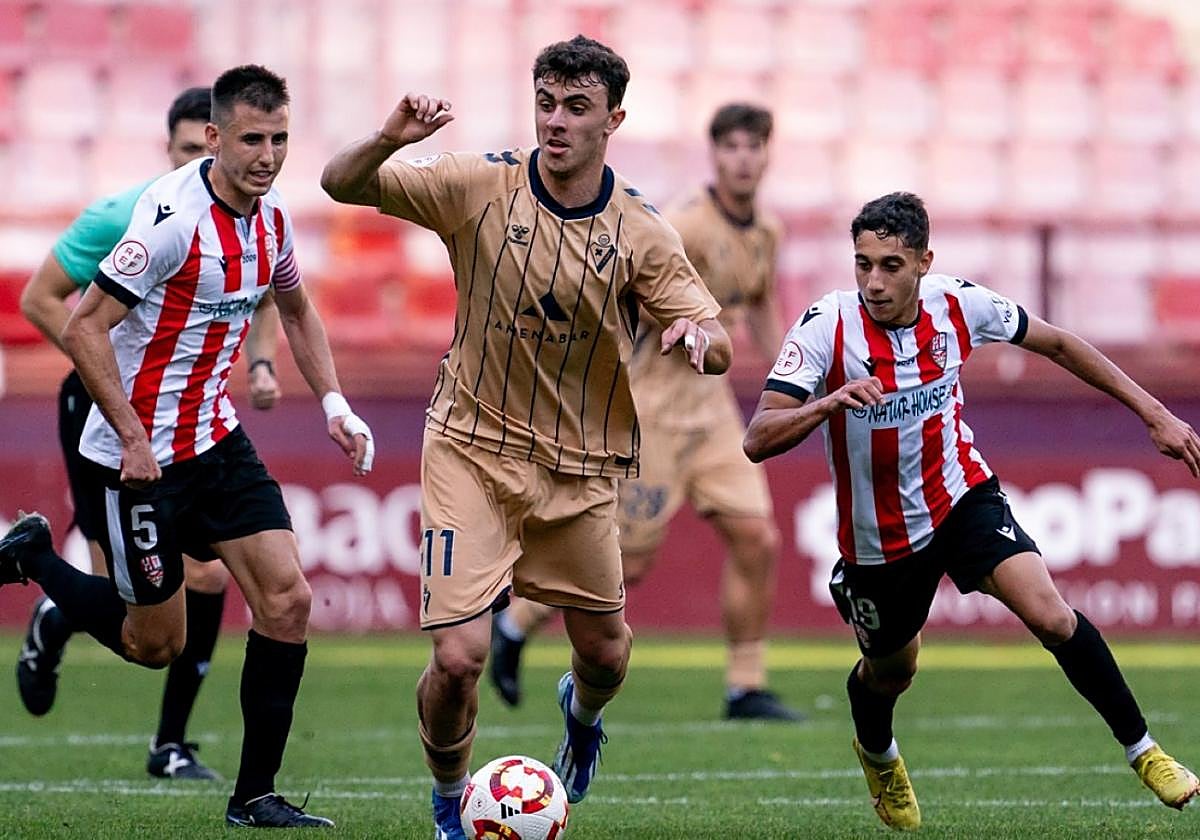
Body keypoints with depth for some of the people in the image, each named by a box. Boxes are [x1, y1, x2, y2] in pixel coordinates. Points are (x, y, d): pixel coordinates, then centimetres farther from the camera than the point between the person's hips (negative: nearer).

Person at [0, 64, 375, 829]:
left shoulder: (271, 218, 3)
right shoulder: (174, 216, -23)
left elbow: (297, 311, 23)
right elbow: (84, 328, -23)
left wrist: (334, 404, 10)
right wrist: (133, 437, -23)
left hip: (216, 439, 7)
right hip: (142, 454, -7)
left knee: (288, 599, -5)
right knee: (156, 644, 3)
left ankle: (255, 796, 3)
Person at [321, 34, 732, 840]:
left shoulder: (641, 231, -7)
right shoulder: (482, 185, -10)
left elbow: (719, 349, -7)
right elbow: (341, 184, -8)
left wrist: (698, 335, -32)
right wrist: (391, 138, -29)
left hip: (581, 467, 2)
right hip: (473, 449, -2)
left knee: (605, 652, 13)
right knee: (459, 658, -13)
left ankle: (581, 712, 53)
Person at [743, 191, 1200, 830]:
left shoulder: (958, 305, -16)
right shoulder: (826, 327, -24)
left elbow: (1056, 344, 2)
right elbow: (758, 441, -28)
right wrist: (829, 403, -48)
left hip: (962, 495, 1)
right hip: (878, 533, 0)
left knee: (1051, 616, -21)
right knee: (891, 671, 19)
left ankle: (1141, 748, -4)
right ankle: (877, 752, 56)